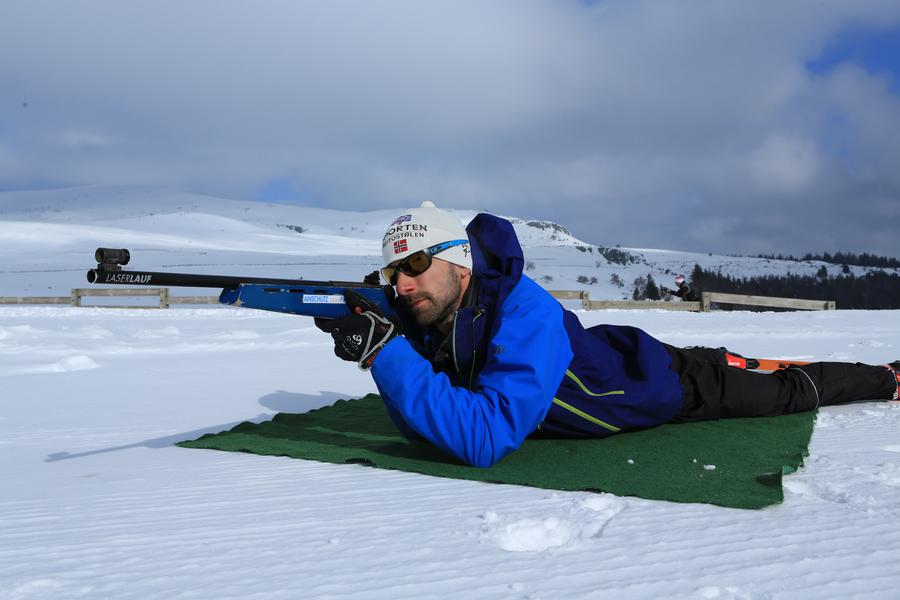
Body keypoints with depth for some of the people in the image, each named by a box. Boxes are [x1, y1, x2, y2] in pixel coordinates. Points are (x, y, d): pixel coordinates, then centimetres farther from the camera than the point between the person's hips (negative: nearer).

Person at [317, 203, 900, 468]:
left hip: (665, 382, -5)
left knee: (790, 393, 16)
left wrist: (386, 352, -52)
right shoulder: (422, 322, -17)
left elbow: (487, 439, -49)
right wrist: (374, 338, -29)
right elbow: (420, 424, -13)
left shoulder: (522, 312, -41)